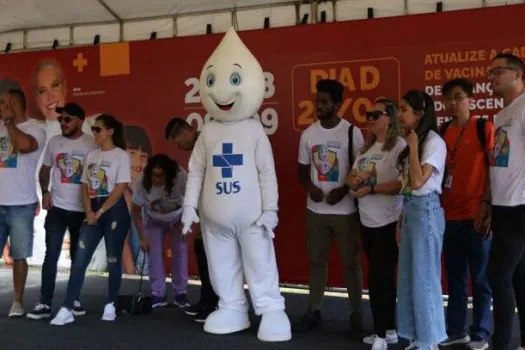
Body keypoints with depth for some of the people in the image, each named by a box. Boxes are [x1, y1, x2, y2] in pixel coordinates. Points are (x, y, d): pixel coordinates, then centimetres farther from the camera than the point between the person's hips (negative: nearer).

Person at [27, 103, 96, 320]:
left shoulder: (92, 144, -6)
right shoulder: (54, 142, 5)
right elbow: (45, 169, 15)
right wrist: (45, 192, 0)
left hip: (82, 209, -1)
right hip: (57, 207, 1)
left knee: (78, 257, 10)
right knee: (51, 255, -4)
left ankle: (74, 300, 23)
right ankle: (45, 304, -1)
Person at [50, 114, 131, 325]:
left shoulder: (121, 155, -3)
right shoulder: (91, 156, 13)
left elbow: (120, 188, -10)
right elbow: (85, 187, 10)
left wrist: (100, 212, -12)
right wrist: (89, 212, -5)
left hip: (114, 210, -5)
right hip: (92, 211, 5)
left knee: (113, 260, 2)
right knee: (79, 260, -4)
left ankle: (110, 306, 15)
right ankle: (67, 309, -5)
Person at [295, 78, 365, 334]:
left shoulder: (352, 132, -6)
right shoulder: (308, 133, 6)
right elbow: (302, 169, 11)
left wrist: (343, 190, -16)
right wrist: (310, 187, -8)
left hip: (345, 210, -4)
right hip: (315, 209, 4)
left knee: (350, 262, 4)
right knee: (316, 260, 11)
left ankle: (356, 314, 16)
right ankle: (314, 311, 21)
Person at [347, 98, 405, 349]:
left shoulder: (399, 146, -11)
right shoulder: (367, 147, 15)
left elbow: (404, 183, -21)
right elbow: (352, 176, 13)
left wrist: (370, 189, -21)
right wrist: (354, 181, -10)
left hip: (389, 223, -8)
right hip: (367, 221, 8)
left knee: (378, 278, -7)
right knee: (382, 278, 16)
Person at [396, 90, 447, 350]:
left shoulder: (434, 142, -12)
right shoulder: (410, 141, 14)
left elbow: (417, 182, -23)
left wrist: (413, 146, -16)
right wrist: (401, 222, 13)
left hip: (425, 210, -9)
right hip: (409, 210, 9)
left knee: (424, 276, -2)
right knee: (409, 276, 11)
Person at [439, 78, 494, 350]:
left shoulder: (485, 128, -4)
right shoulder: (442, 132, 9)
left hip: (477, 214, -5)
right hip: (449, 215, 5)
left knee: (480, 278, 5)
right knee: (454, 276, 12)